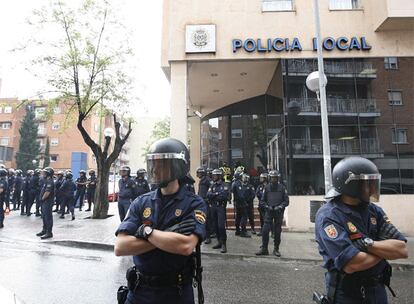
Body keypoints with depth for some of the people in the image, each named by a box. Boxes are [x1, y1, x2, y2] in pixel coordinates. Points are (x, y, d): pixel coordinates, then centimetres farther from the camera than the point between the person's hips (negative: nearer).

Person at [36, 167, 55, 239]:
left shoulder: (50, 181, -18)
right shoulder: (46, 180, 16)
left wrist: (42, 198, -12)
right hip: (44, 202, 11)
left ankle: (49, 233, 1)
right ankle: (44, 230, 31)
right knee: (44, 217, 19)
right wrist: (42, 199, 11)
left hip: (48, 202, -11)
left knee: (48, 217, -5)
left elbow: (47, 192, -24)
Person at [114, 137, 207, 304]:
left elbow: (186, 246, -27)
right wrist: (168, 236, -20)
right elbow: (120, 247, -11)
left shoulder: (194, 204, -13)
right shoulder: (141, 203, -3)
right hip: (139, 290, 3)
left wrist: (146, 231, -17)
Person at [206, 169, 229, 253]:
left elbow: (224, 196, -19)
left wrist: (213, 196, -8)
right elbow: (208, 195, -1)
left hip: (221, 207, -6)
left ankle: (224, 244, -4)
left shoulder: (224, 186, -5)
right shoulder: (212, 185, 12)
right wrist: (217, 194, -13)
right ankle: (219, 242, 22)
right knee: (216, 226, 10)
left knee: (221, 226, -11)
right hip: (213, 207, 6)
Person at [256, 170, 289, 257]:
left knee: (277, 232, 6)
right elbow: (263, 200, 13)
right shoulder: (267, 187, 6)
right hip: (269, 211, 1)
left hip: (279, 212, -1)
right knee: (265, 230, -5)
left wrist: (280, 207, -12)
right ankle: (264, 249, 6)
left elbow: (286, 201, 3)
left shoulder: (282, 187, 2)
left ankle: (276, 249, 20)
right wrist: (267, 206, -3)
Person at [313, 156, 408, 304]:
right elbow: (351, 265, -29)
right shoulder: (328, 216, -23)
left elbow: (402, 250, -8)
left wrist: (368, 243, -23)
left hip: (378, 291, 6)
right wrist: (386, 249, -13)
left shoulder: (374, 211, -2)